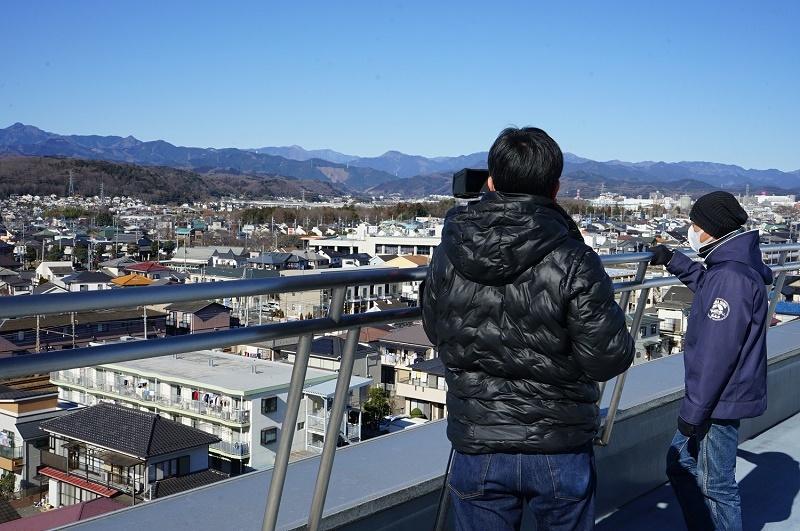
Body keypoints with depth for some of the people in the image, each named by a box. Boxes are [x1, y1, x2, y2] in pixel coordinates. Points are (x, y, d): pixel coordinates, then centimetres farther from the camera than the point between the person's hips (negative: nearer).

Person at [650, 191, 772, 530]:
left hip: (721, 400, -10)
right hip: (720, 396, 10)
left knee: (715, 484, 2)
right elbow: (706, 284, 34)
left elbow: (717, 353, -26)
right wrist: (673, 261, 28)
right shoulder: (730, 266, 7)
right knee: (681, 465, 19)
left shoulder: (732, 277, -24)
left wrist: (693, 410, -21)